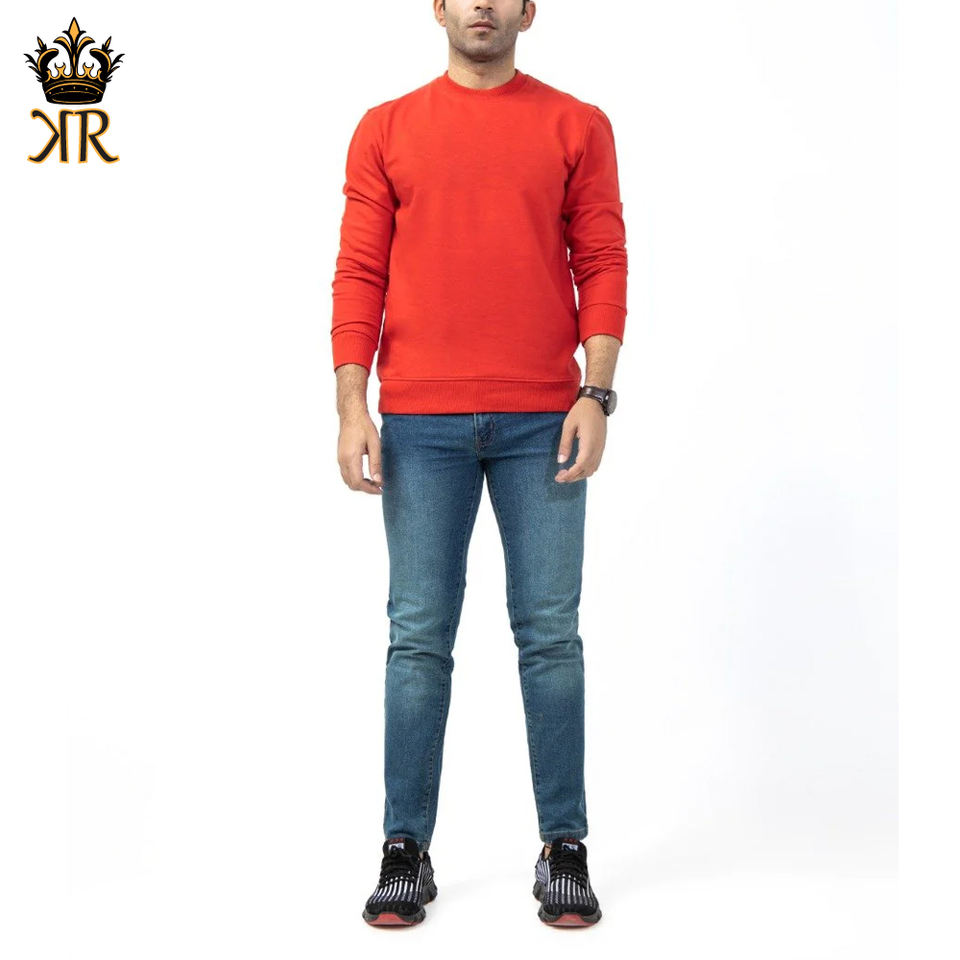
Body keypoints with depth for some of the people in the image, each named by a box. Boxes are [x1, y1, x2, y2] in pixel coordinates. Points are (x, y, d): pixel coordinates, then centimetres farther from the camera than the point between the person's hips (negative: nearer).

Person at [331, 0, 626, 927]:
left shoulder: (577, 127, 8)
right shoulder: (385, 130, 9)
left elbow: (603, 265, 3)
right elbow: (359, 273, 5)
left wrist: (596, 393, -8)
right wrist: (351, 406, -4)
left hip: (541, 421, 0)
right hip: (420, 423, 1)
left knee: (550, 634, 3)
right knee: (418, 637, 3)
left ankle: (564, 848, 14)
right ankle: (406, 849, 13)